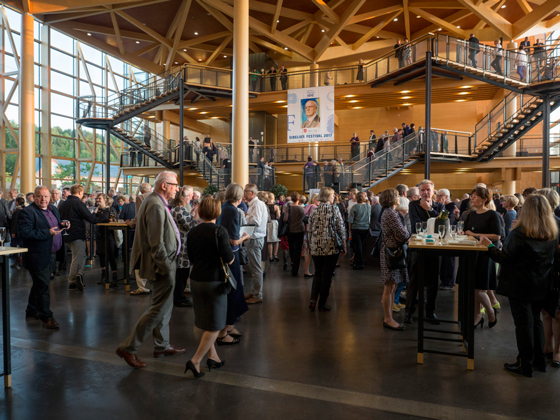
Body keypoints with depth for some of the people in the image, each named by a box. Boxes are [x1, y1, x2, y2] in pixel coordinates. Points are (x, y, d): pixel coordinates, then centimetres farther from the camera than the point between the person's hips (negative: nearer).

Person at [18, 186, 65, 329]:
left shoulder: (53, 209, 11)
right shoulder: (27, 212, -14)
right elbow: (24, 233, -23)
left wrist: (62, 225, 1)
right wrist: (48, 232, -25)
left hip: (50, 255, 8)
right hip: (38, 257, -8)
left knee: (39, 285, 20)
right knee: (43, 286, -3)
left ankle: (32, 312, 36)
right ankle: (46, 317, 8)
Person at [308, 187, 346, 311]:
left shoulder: (314, 211, 6)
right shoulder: (334, 209, -5)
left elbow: (309, 231, 9)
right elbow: (341, 229, -6)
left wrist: (310, 247, 19)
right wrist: (344, 247, 2)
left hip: (316, 249, 4)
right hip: (331, 248, -4)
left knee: (318, 274, 17)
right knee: (327, 276, 6)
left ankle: (313, 300, 6)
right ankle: (322, 304, 13)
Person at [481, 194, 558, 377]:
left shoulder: (519, 233, -20)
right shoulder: (553, 235, -1)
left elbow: (505, 258, -18)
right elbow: (552, 257, 13)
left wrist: (489, 246, -6)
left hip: (520, 285, -6)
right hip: (541, 285, 6)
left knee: (523, 323, 4)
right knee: (536, 320, 20)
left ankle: (525, 365, 14)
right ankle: (539, 360, 30)